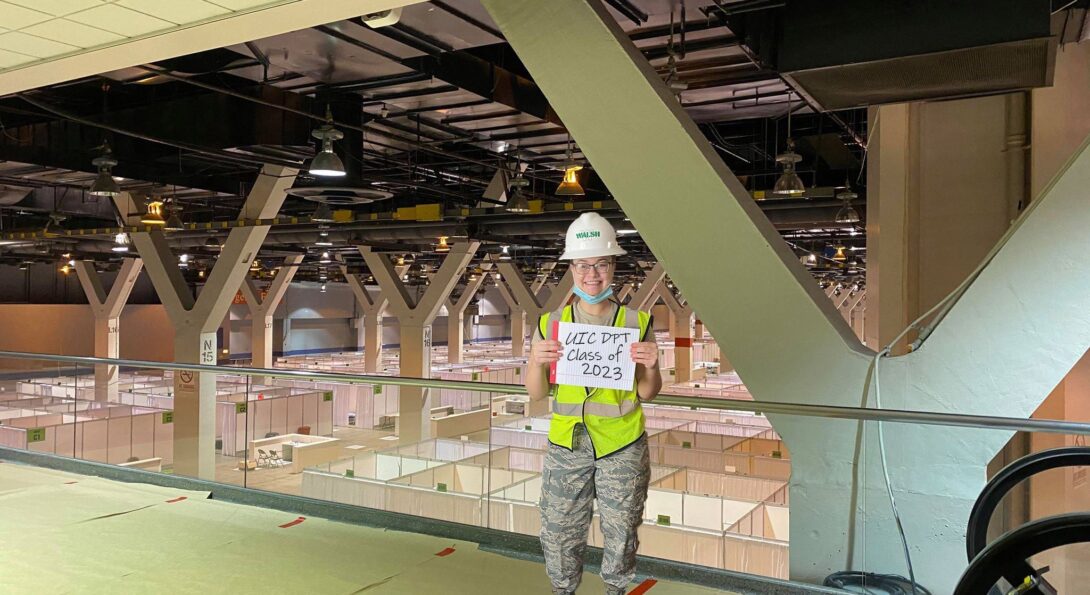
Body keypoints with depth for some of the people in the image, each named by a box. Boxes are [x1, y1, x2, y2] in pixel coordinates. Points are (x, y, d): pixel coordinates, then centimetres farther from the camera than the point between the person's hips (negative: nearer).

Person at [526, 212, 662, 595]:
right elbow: (536, 394, 1)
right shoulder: (551, 324, -2)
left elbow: (647, 394, 0)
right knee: (559, 530, 10)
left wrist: (650, 368, -20)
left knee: (621, 530, 14)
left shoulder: (636, 322, -5)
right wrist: (537, 362, -19)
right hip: (566, 444, 1)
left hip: (622, 446, -1)